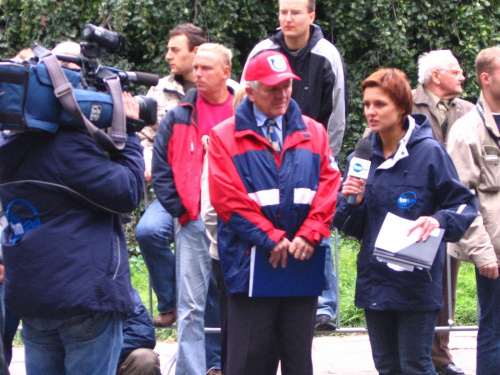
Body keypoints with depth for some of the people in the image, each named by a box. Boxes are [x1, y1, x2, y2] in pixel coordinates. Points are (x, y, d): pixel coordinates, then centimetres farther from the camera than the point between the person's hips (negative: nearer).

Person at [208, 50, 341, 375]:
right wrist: (272, 239, -14)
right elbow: (228, 199, -7)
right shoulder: (225, 137, 2)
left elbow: (329, 187, 5)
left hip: (302, 261, 3)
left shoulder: (313, 133, 13)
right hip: (251, 263, -3)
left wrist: (309, 235, -10)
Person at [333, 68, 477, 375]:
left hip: (417, 281, -6)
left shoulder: (429, 153, -9)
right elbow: (353, 228, 10)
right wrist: (352, 202, -10)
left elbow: (465, 205, -4)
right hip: (374, 280, 6)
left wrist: (439, 220, -23)